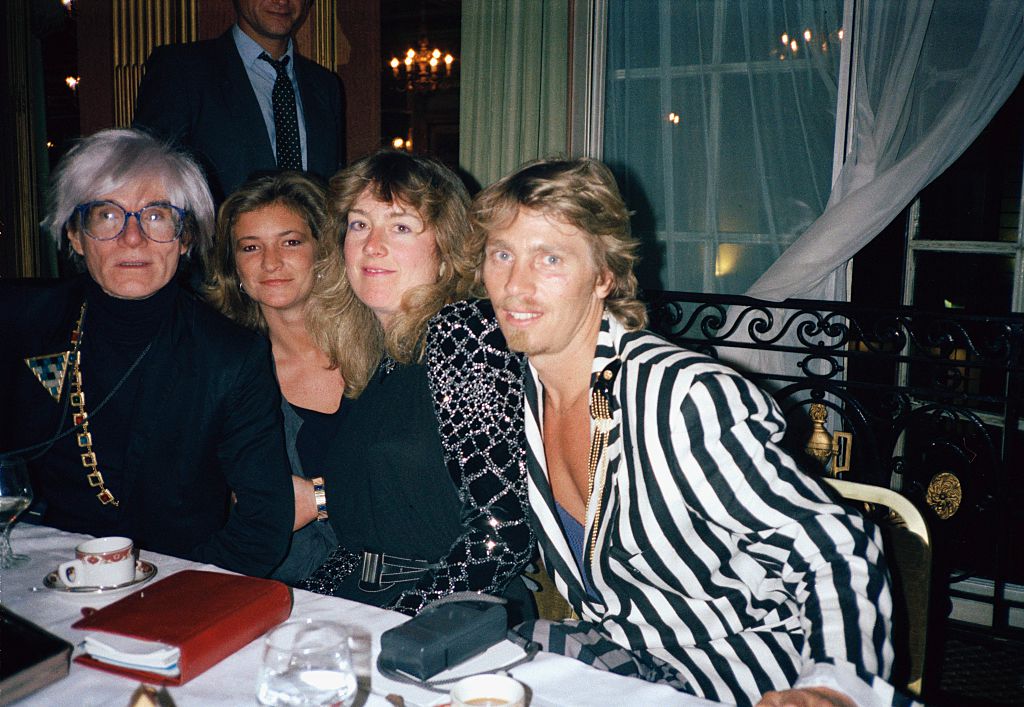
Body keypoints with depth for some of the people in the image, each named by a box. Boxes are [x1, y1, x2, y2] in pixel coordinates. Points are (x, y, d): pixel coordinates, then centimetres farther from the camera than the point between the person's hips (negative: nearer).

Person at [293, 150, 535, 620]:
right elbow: (363, 528, 12)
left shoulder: (462, 333, -10)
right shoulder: (368, 355, 12)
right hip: (354, 599, 6)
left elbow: (504, 531, -16)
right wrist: (304, 601, -3)